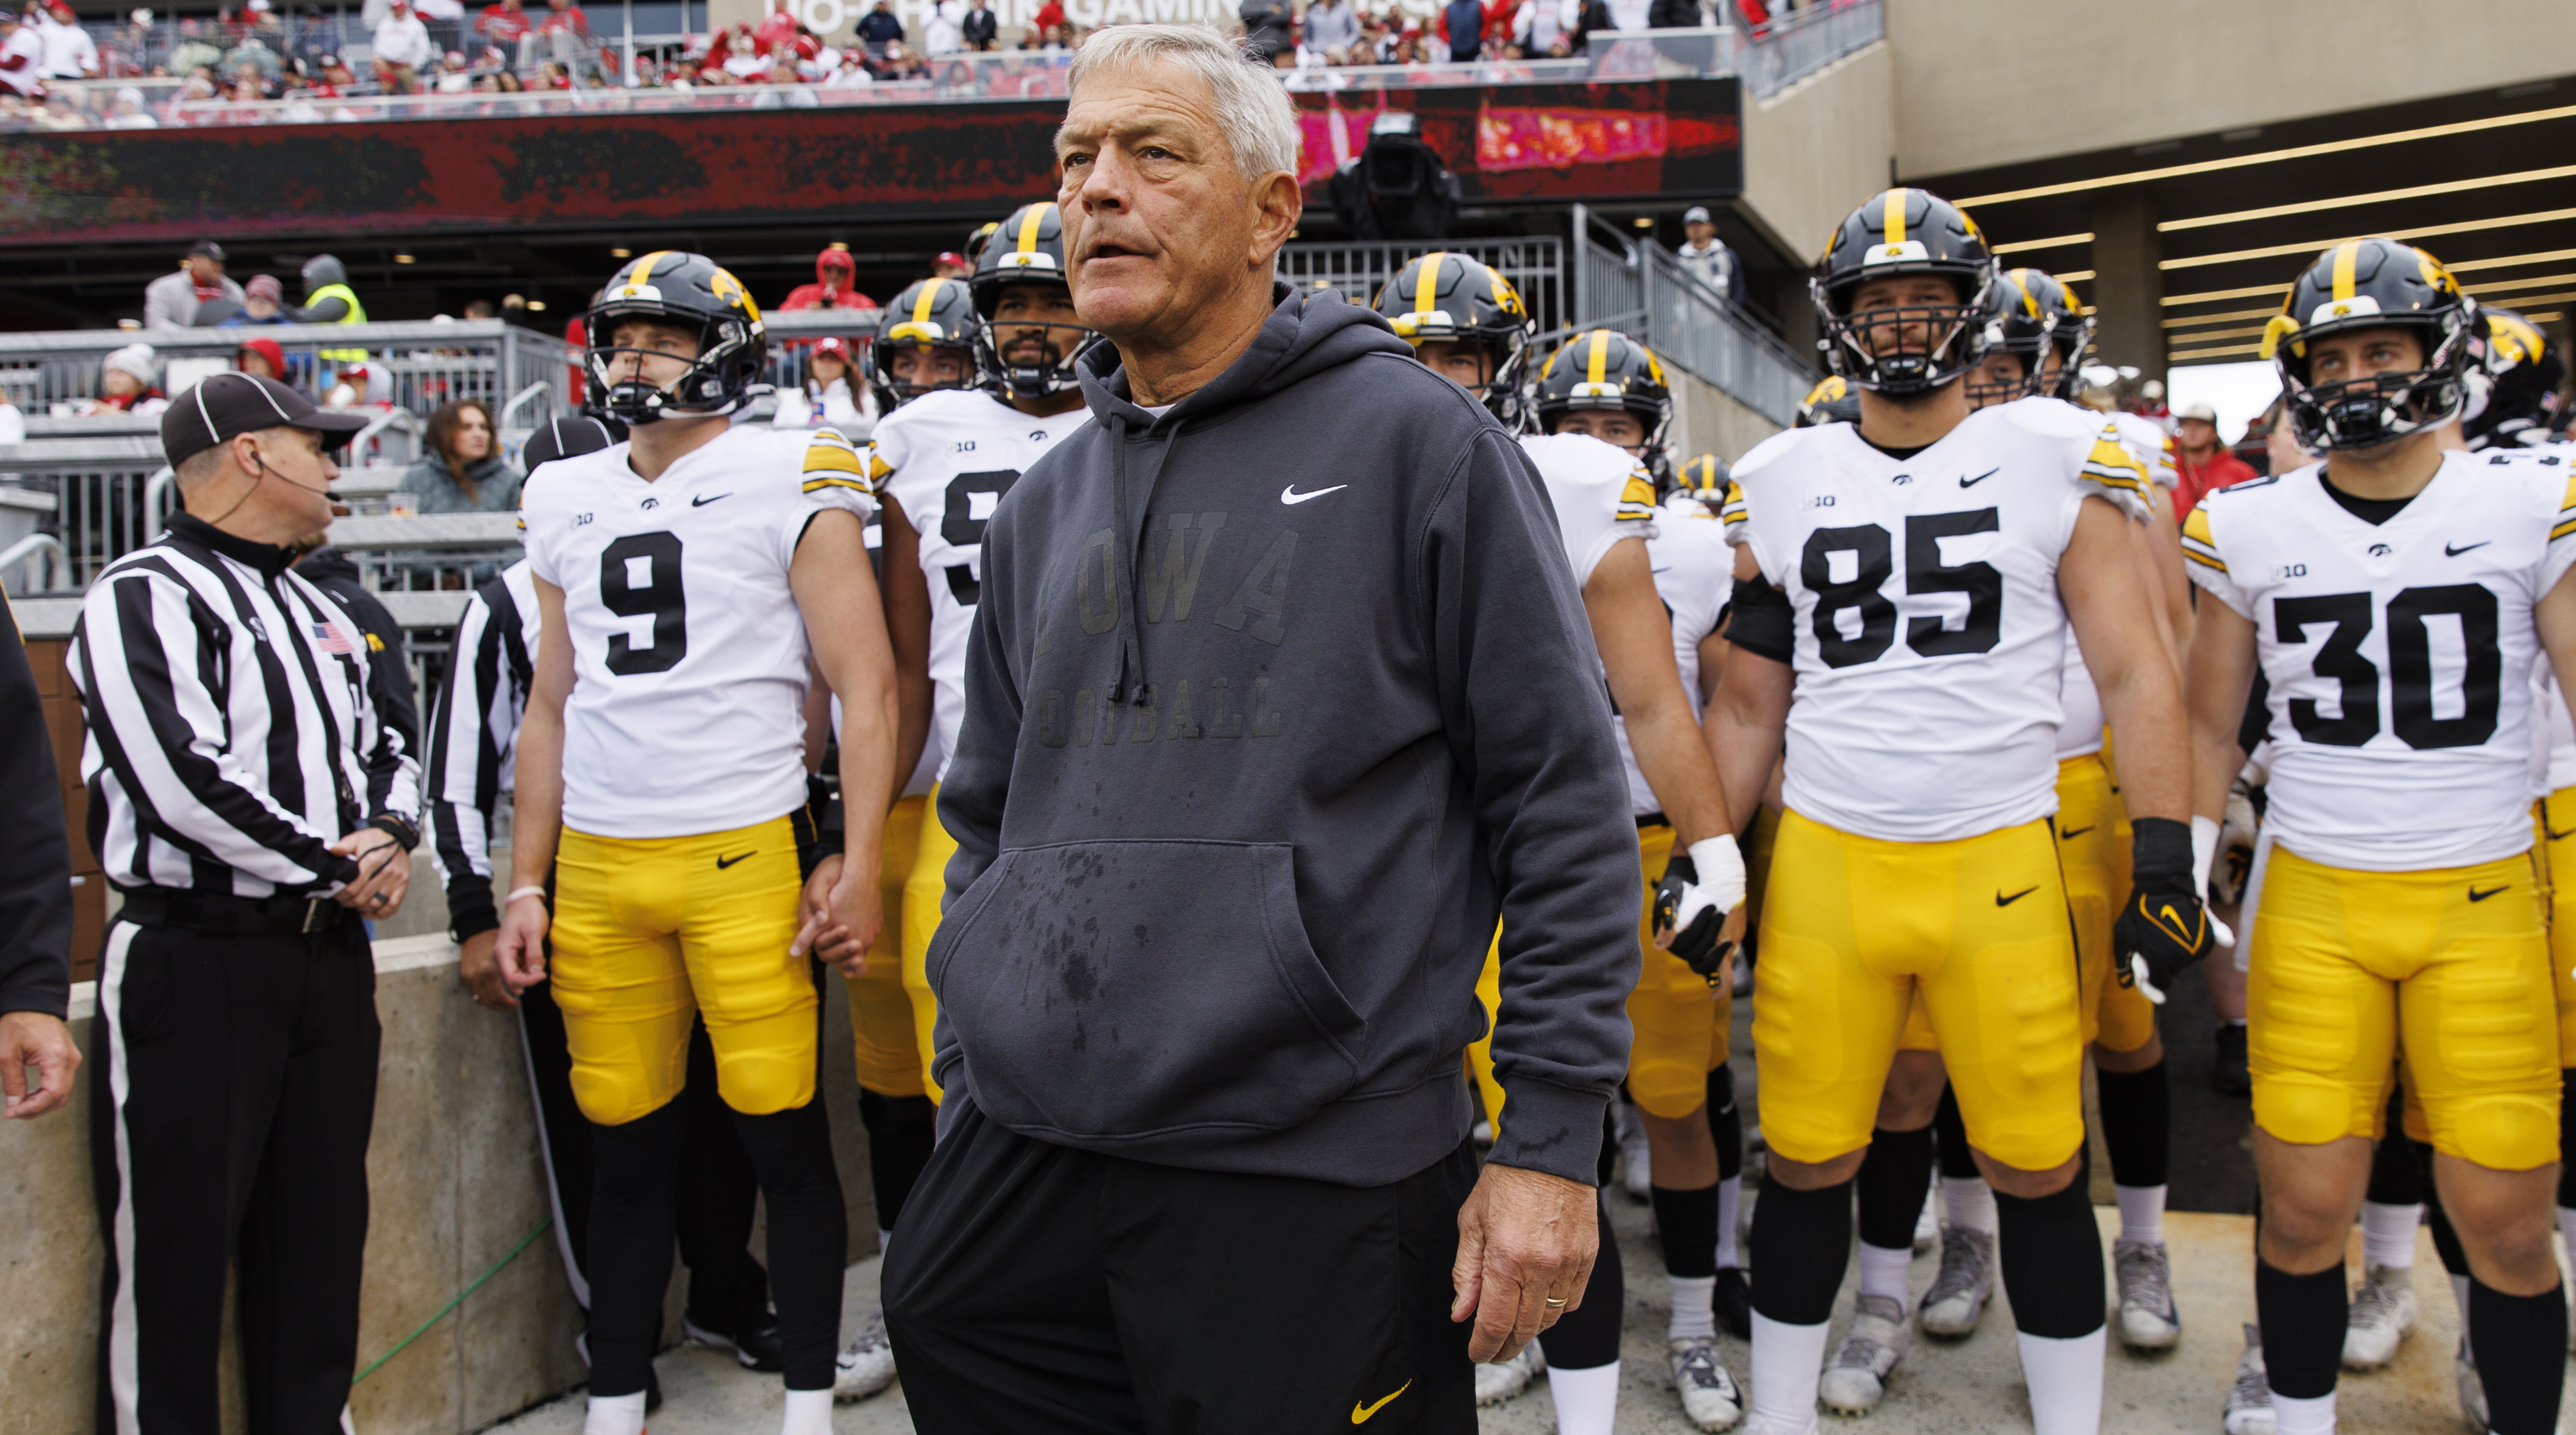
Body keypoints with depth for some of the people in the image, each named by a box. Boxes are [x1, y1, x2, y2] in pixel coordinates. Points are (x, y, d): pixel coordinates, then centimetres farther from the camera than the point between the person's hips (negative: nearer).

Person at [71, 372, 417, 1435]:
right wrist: (333, 867, -13)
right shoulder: (144, 596, -10)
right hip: (194, 960, -8)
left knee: (321, 1225, 14)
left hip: (330, 955, 8)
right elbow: (181, 780, -21)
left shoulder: (320, 613, 18)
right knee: (175, 1244, -1)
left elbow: (386, 747, 21)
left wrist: (389, 834, -1)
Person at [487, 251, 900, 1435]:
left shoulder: (790, 481, -1)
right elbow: (551, 707, 19)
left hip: (743, 856, -5)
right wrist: (525, 885, 15)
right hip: (596, 866, 5)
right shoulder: (567, 502, 15)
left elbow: (865, 685, -5)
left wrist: (859, 865, -11)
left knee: (784, 1137, 1)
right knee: (625, 1147, 11)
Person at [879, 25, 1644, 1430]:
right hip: (1017, 1155, 6)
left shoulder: (1414, 441, -5)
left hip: (1309, 1186, -5)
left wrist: (1551, 1139, -9)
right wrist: (965, 1095, 15)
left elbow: (1564, 802, -7)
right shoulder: (1042, 508, 12)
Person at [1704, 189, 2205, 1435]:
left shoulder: (2055, 460, 2)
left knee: (2037, 1171, 7)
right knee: (1806, 1163, 8)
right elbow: (1748, 704, 13)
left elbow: (2134, 673, 2)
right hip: (1823, 863, 2)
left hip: (2002, 864, -1)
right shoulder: (1781, 485, 8)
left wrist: (2164, 859, -4)